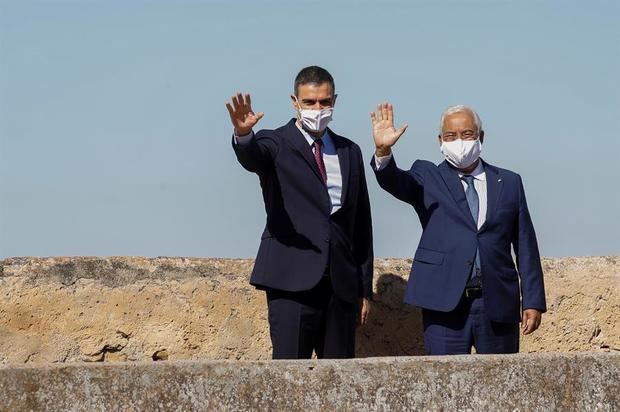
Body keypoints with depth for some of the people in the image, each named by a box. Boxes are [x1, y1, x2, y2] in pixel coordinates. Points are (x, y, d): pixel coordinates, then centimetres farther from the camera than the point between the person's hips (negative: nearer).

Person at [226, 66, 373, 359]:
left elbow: (361, 223, 18)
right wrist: (243, 134, -46)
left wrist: (365, 289, 16)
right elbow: (251, 157, -22)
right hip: (293, 280, -5)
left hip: (342, 283, 5)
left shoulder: (349, 152, 17)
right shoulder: (276, 145, 3)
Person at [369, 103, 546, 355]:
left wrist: (533, 302, 4)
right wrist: (383, 151, -36)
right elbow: (395, 181, -15)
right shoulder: (427, 178, 6)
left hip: (498, 304, 2)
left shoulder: (509, 183, 11)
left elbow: (526, 246, 10)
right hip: (445, 304, -2)